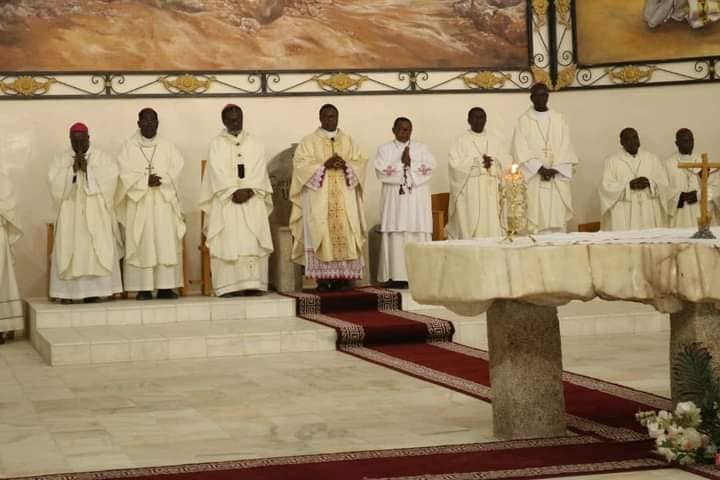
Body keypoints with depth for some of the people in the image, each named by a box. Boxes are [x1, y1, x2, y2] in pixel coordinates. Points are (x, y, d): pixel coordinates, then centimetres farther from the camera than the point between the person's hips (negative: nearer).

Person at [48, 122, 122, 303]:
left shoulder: (103, 158, 8)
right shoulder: (60, 159, 10)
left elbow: (110, 178, -7)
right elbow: (55, 183, -3)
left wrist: (88, 168, -11)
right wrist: (72, 169, -12)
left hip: (97, 212, -1)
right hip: (70, 212, 1)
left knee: (98, 248, -10)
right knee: (68, 248, -8)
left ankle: (94, 291, -10)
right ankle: (67, 292, -9)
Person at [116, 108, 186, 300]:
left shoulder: (167, 146, 11)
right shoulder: (129, 147, 5)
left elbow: (176, 169, 1)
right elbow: (125, 174, -4)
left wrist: (160, 179, -15)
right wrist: (146, 181, -16)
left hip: (164, 202, 2)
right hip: (139, 203, -2)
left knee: (166, 244, -4)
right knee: (142, 245, -5)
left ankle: (166, 286, -2)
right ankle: (143, 288, -5)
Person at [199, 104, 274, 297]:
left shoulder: (254, 143, 12)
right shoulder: (216, 144, 5)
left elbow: (259, 170, 2)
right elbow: (217, 172, -5)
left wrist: (248, 190, -13)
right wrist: (234, 192, -16)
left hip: (252, 200, 2)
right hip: (226, 200, -2)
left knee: (253, 243, -5)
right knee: (228, 242, -8)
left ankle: (253, 283, -5)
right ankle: (229, 286, -10)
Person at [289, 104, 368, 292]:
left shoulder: (348, 141, 15)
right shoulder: (309, 141, 5)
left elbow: (360, 162, 8)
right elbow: (301, 164, -5)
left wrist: (345, 164, -11)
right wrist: (324, 165, -16)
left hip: (344, 198, 3)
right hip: (319, 198, -3)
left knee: (345, 234, -4)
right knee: (320, 235, -8)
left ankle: (342, 277, -2)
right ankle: (323, 278, -8)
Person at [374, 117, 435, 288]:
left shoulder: (422, 148, 13)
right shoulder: (384, 149, 10)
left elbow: (429, 168, -2)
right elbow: (381, 171, -5)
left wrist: (409, 164, -9)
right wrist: (402, 163, -7)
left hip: (418, 200, 1)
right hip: (395, 200, -1)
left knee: (419, 237, -5)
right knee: (396, 237, -8)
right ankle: (397, 276, -8)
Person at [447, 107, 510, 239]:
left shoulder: (496, 141, 13)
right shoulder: (461, 142, 2)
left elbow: (506, 164, 8)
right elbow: (456, 166, -9)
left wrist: (492, 164, -12)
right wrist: (479, 163, -12)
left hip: (492, 193, 3)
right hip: (470, 194, -3)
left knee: (492, 227, -3)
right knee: (470, 229, -7)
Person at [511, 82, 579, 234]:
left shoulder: (559, 119, 10)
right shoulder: (524, 121, 2)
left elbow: (565, 146, 3)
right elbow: (521, 150, -6)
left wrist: (555, 169, -11)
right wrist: (540, 169, -15)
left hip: (557, 178, 2)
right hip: (534, 177, -2)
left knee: (558, 216, 0)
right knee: (538, 216, -7)